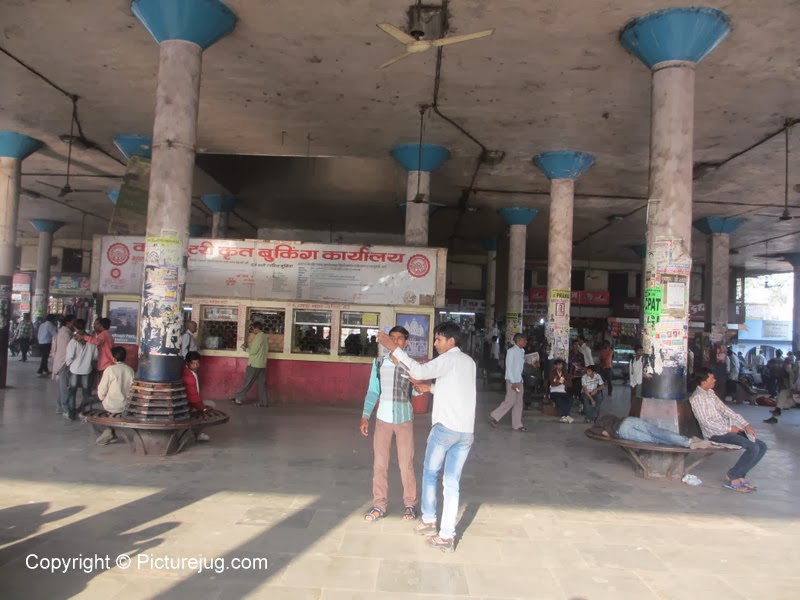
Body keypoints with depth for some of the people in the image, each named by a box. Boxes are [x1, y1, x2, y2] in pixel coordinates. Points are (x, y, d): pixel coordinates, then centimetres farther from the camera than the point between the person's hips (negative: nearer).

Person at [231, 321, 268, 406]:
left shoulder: (258, 337, -14)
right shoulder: (265, 336, 12)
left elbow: (253, 351, -16)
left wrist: (246, 348, 3)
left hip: (255, 364, -8)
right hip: (262, 364, 8)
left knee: (247, 382, 1)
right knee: (262, 383, 5)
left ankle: (238, 398, 10)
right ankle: (263, 403, 5)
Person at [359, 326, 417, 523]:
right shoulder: (379, 363, 1)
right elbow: (372, 391, 4)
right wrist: (365, 416, -2)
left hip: (404, 420, -2)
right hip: (382, 419, 2)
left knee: (406, 464, 5)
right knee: (379, 464, 6)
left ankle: (410, 504, 19)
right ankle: (379, 505, 17)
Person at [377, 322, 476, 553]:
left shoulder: (449, 359, -8)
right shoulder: (469, 361, 17)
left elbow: (420, 371, -22)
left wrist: (394, 349, -19)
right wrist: (430, 388, 22)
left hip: (445, 427, -6)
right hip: (467, 431, 7)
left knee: (430, 473, 15)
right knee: (452, 482, 8)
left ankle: (428, 520, 23)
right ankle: (447, 536, 7)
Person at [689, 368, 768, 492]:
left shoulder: (710, 392, 14)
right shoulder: (696, 398, -16)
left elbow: (725, 409, 15)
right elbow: (706, 422, -19)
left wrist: (745, 424, 6)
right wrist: (729, 429, -14)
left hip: (727, 428, 9)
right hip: (716, 434, -9)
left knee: (762, 446, 2)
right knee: (753, 448, -22)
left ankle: (740, 475, 6)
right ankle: (733, 479, -7)